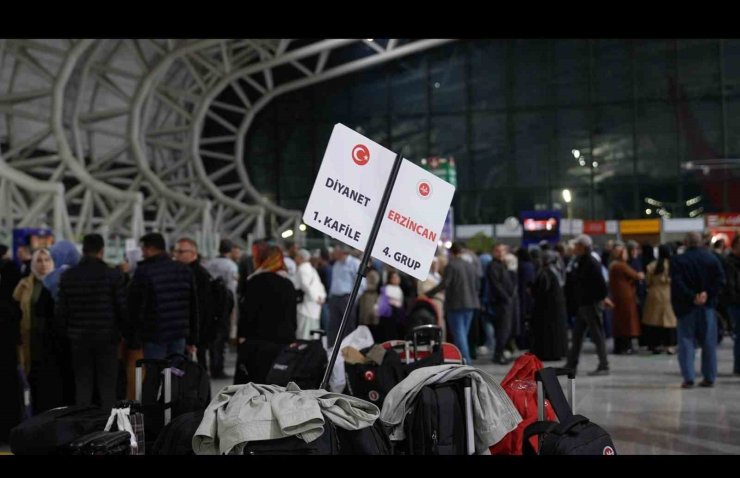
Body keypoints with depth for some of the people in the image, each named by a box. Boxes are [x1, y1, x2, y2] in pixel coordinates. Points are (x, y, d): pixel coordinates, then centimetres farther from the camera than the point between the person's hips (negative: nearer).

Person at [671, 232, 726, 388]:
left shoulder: (677, 260, -7)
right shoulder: (712, 258, 2)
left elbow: (677, 283, -16)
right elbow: (720, 280, -5)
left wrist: (692, 297, -12)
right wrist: (707, 294, -8)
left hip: (686, 306, -2)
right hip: (707, 305, 2)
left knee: (686, 341, 3)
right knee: (708, 342, 10)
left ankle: (688, 378, -3)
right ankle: (709, 378, 11)